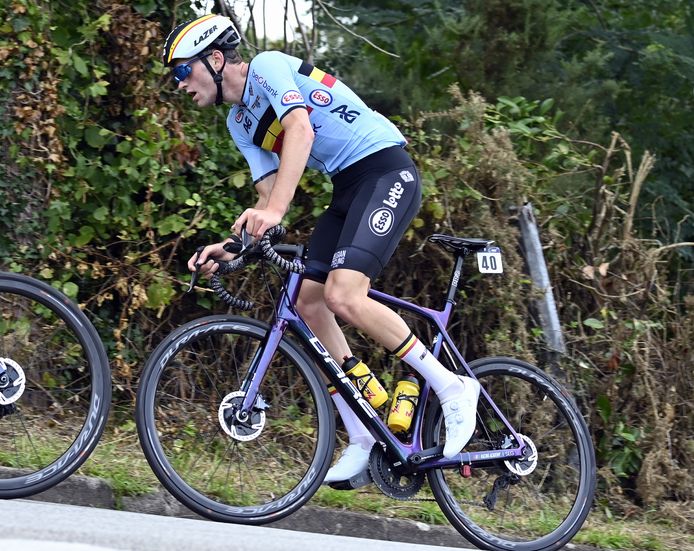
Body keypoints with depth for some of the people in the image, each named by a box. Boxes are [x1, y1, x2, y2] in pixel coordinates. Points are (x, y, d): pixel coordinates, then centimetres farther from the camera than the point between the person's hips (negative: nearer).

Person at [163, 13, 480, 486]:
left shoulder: (266, 67, -8)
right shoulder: (240, 123, 18)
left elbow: (301, 129, -26)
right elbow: (270, 198, 13)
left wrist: (273, 210, -38)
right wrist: (230, 246, -5)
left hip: (386, 170, -10)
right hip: (348, 187, 10)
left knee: (342, 296, -25)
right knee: (309, 304, 1)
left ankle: (453, 388, -13)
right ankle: (364, 439, 5)